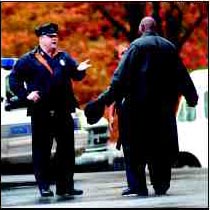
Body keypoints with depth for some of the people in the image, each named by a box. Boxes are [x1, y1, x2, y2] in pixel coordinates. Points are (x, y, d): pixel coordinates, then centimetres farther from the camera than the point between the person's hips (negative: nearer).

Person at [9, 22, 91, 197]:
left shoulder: (64, 57, 13)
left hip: (63, 111, 4)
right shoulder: (29, 60, 1)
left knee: (66, 150, 6)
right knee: (41, 150, 1)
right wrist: (25, 95, -12)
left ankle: (65, 185, 13)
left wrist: (80, 70, -15)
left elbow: (76, 76, 7)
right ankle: (44, 186, 7)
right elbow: (14, 79, 0)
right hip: (41, 112, -4)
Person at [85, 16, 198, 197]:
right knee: (161, 146, 12)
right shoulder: (169, 47, 9)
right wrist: (191, 96, 28)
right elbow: (181, 75, 14)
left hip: (139, 104, -4)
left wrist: (106, 99, -16)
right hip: (164, 106, 4)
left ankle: (137, 186, -2)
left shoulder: (137, 46, -5)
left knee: (135, 146, 2)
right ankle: (161, 185, 12)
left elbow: (121, 77, -14)